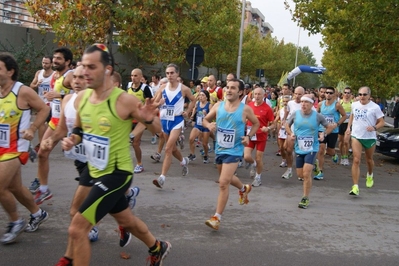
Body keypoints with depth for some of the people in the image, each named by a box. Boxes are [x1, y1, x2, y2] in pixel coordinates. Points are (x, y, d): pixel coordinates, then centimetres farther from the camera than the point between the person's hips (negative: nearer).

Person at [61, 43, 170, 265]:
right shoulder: (81, 98, -2)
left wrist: (149, 119, -34)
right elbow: (79, 129, 16)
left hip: (117, 174, -8)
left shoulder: (124, 101, -21)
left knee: (77, 228, -12)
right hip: (96, 172, 8)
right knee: (126, 220, 27)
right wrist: (72, 139, -7)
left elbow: (158, 130, -12)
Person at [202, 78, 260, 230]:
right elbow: (205, 120, 8)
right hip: (219, 149, 5)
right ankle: (244, 189, 59)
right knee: (227, 178, 26)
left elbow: (256, 123, 6)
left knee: (223, 183, -15)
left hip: (234, 151, -5)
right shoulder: (218, 106, -3)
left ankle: (217, 217, -5)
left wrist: (249, 137, -9)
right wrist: (209, 125, -15)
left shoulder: (245, 109, -11)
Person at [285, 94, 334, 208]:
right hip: (299, 149, 3)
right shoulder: (295, 114, -3)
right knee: (300, 174, 10)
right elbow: (287, 124, 15)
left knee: (306, 174, -12)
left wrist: (324, 134, -8)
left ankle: (305, 199, 2)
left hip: (312, 149, -3)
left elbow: (330, 126, 8)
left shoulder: (317, 116, -7)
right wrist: (290, 134, -1)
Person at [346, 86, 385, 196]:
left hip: (370, 137, -1)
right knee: (356, 161, -10)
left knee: (369, 160, 18)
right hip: (356, 136, 1)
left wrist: (374, 127, -26)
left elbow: (382, 122, -7)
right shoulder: (354, 105, 1)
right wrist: (349, 127, 12)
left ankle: (370, 175, 52)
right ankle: (355, 187, -13)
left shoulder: (375, 107, -10)